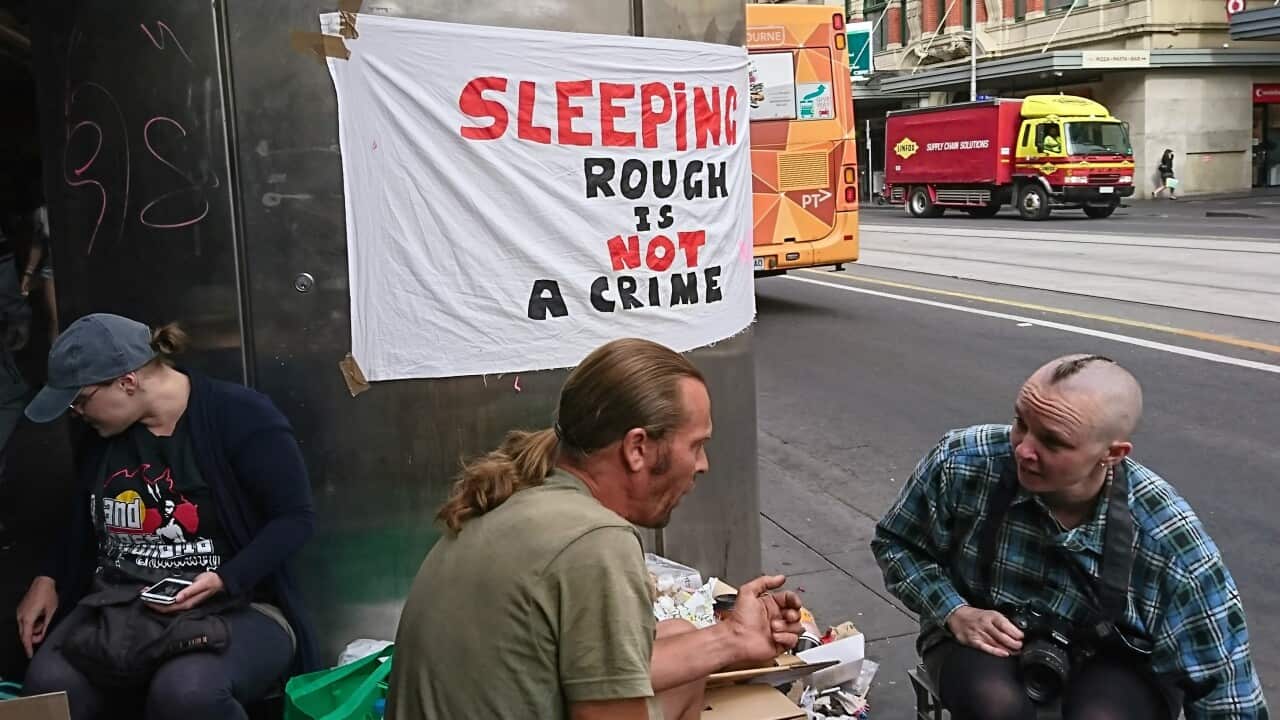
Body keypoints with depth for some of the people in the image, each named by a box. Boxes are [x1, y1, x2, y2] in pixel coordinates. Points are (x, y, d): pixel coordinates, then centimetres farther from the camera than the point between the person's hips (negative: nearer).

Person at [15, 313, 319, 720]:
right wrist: (49, 580, 14)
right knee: (49, 684, -26)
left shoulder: (241, 417, -12)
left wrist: (225, 580, -23)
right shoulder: (101, 435, 9)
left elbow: (294, 517, -12)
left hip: (236, 606, -5)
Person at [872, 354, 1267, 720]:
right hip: (985, 631, 1)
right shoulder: (961, 464, -23)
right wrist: (954, 613, -18)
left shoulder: (1168, 539, -24)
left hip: (1113, 657, 0)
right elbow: (897, 542, -4)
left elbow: (1223, 688, -14)